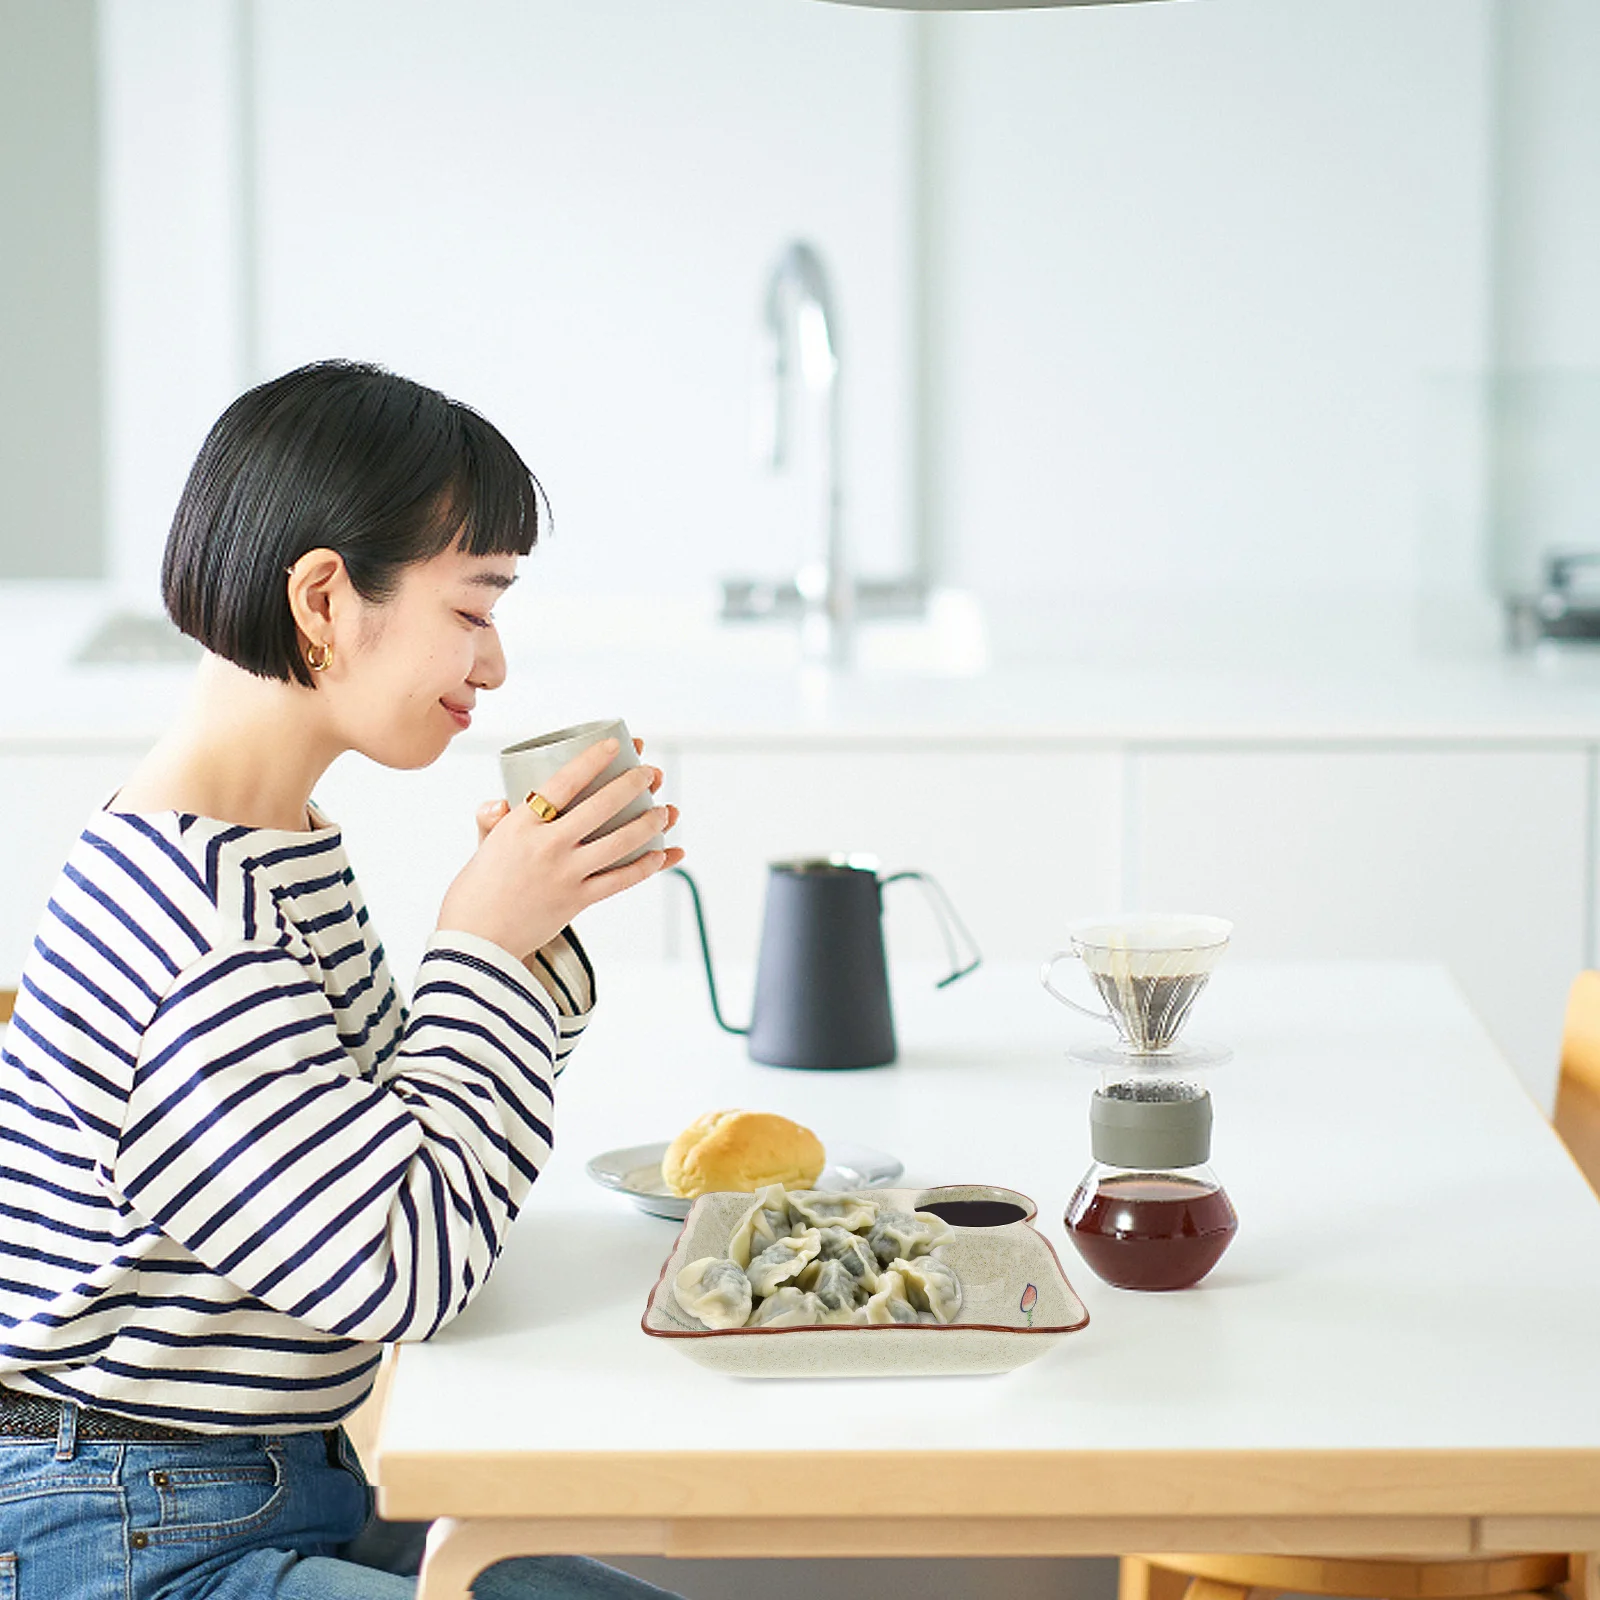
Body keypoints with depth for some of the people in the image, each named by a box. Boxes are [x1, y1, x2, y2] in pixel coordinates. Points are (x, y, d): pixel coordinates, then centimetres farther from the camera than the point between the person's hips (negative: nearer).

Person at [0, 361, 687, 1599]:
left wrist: (536, 921, 4)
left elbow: (390, 1159, 14)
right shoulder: (184, 915, -23)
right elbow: (404, 1270, -22)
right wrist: (487, 947, -15)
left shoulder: (283, 850, 10)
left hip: (289, 1497, 10)